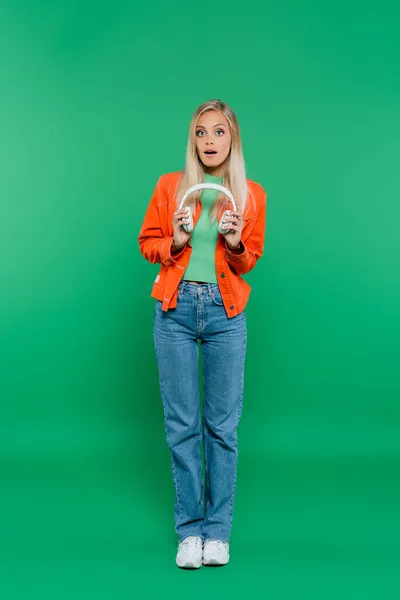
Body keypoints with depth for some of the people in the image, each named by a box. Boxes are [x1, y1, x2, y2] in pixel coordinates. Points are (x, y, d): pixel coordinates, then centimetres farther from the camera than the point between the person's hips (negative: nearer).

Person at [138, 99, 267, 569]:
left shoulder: (251, 194, 7)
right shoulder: (169, 185, 6)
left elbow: (250, 260, 12)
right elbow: (147, 242, 11)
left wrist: (236, 243, -9)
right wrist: (175, 242, -9)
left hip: (225, 311, 0)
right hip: (175, 309, 0)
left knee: (222, 424, 2)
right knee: (181, 424, 2)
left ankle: (218, 531, 14)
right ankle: (189, 530, 13)